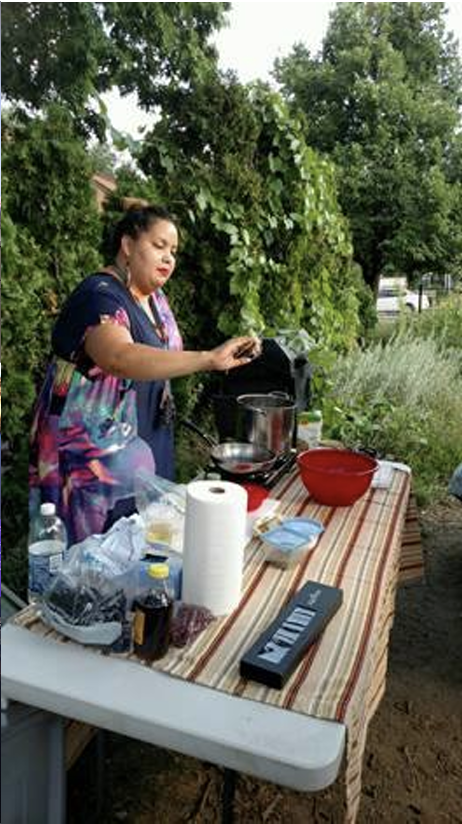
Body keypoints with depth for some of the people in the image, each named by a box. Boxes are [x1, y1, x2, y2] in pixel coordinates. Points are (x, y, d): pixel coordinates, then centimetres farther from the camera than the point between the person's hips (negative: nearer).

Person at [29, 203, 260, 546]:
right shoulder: (99, 296, -20)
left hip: (145, 444, 8)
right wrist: (208, 359, -47)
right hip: (91, 451, -8)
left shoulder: (154, 295, 8)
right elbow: (121, 358, -41)